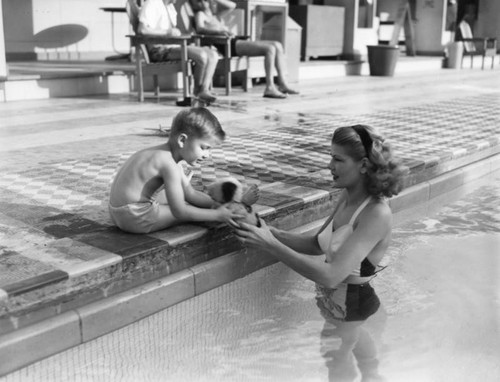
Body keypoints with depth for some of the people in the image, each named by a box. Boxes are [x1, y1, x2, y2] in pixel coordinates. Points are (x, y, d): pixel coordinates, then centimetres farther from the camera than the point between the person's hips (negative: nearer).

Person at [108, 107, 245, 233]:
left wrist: (217, 204, 4)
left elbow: (191, 194, 13)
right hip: (135, 218, -10)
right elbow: (180, 212, -23)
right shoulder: (169, 165, -24)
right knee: (196, 211, -4)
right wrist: (217, 214, -17)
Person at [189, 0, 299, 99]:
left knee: (277, 45, -1)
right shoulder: (200, 14, 7)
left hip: (236, 41, 9)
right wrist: (219, 31, -31)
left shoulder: (215, 14, 30)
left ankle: (283, 84, -7)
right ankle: (269, 88, -28)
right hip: (227, 45, -9)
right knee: (270, 48, -23)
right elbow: (200, 28, -15)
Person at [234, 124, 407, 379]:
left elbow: (331, 275, -31)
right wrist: (270, 232, -6)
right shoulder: (347, 198, 0)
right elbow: (317, 244, 9)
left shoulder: (377, 214, -25)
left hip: (353, 310, -7)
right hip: (332, 301, 7)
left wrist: (270, 245, -29)